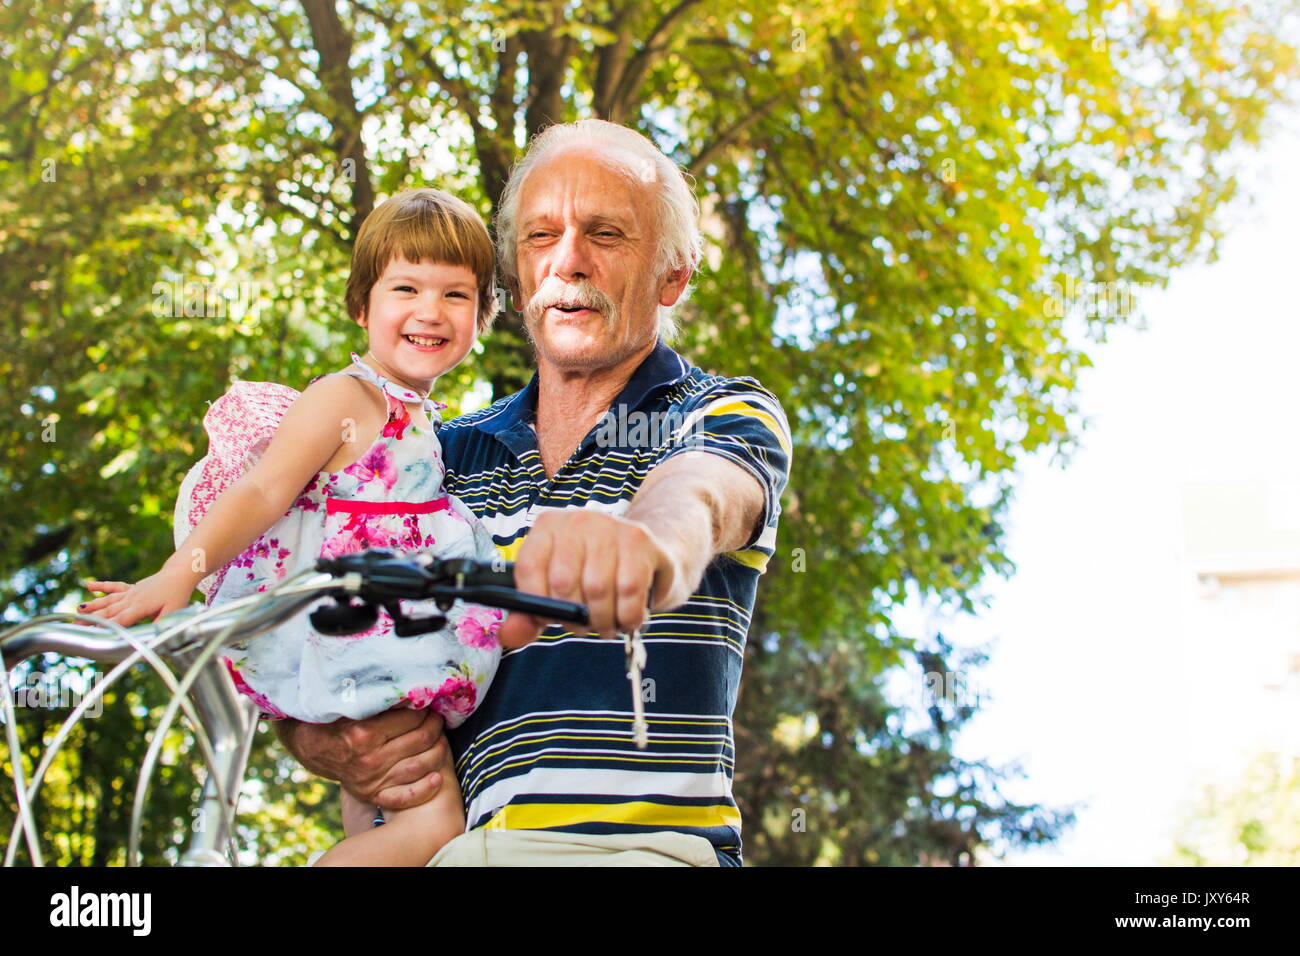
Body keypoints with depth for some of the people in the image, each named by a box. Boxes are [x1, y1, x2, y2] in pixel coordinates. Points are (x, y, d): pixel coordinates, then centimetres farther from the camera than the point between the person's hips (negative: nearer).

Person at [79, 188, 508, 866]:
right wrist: (180, 573, -33)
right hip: (344, 650, -9)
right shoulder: (343, 399, -11)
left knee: (370, 828, 15)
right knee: (434, 823, -17)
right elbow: (262, 489, -21)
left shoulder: (420, 418, 15)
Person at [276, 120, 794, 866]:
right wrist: (325, 744, 0)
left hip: (641, 841, -4)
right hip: (453, 841, 4)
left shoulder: (734, 417, 10)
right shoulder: (451, 455, 21)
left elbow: (697, 496, -15)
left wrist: (651, 540, -40)